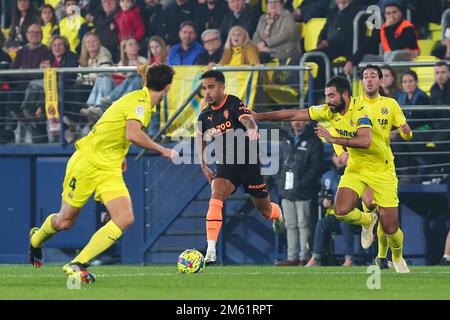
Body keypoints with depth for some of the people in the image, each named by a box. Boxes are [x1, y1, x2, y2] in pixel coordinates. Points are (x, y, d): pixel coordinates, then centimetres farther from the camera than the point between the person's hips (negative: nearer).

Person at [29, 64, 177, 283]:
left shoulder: (143, 102, 10)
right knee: (65, 221, 6)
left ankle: (77, 264, -14)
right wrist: (163, 151, -22)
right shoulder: (139, 101, -17)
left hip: (110, 170, 8)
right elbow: (132, 134, -32)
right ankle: (36, 239, 42)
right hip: (87, 163, -8)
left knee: (125, 219, -14)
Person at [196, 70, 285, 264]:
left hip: (249, 164, -3)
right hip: (226, 166, 3)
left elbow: (248, 121, -31)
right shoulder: (205, 116, 4)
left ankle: (278, 214, 52)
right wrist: (203, 166, 9)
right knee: (216, 199, -27)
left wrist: (251, 129, -55)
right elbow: (200, 141, 20)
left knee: (265, 210, 11)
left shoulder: (235, 104, -12)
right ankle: (211, 251, -33)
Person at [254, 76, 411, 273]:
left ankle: (398, 258, 28)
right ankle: (367, 221, 17)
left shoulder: (361, 111, -25)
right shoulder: (329, 111, -6)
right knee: (341, 211, -18)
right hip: (355, 168, 5)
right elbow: (294, 115, -3)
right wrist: (258, 117, -6)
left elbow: (365, 141, -41)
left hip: (381, 170, -5)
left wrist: (333, 139, -35)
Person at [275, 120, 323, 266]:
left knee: (303, 225, -6)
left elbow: (315, 168, -10)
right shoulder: (286, 141, 18)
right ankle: (292, 258, 12)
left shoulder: (313, 142, -2)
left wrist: (301, 184, -16)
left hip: (303, 193, -7)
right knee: (290, 226, 8)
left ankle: (305, 258, -4)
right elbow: (280, 163, 22)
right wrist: (279, 183, 7)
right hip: (286, 192, 7)